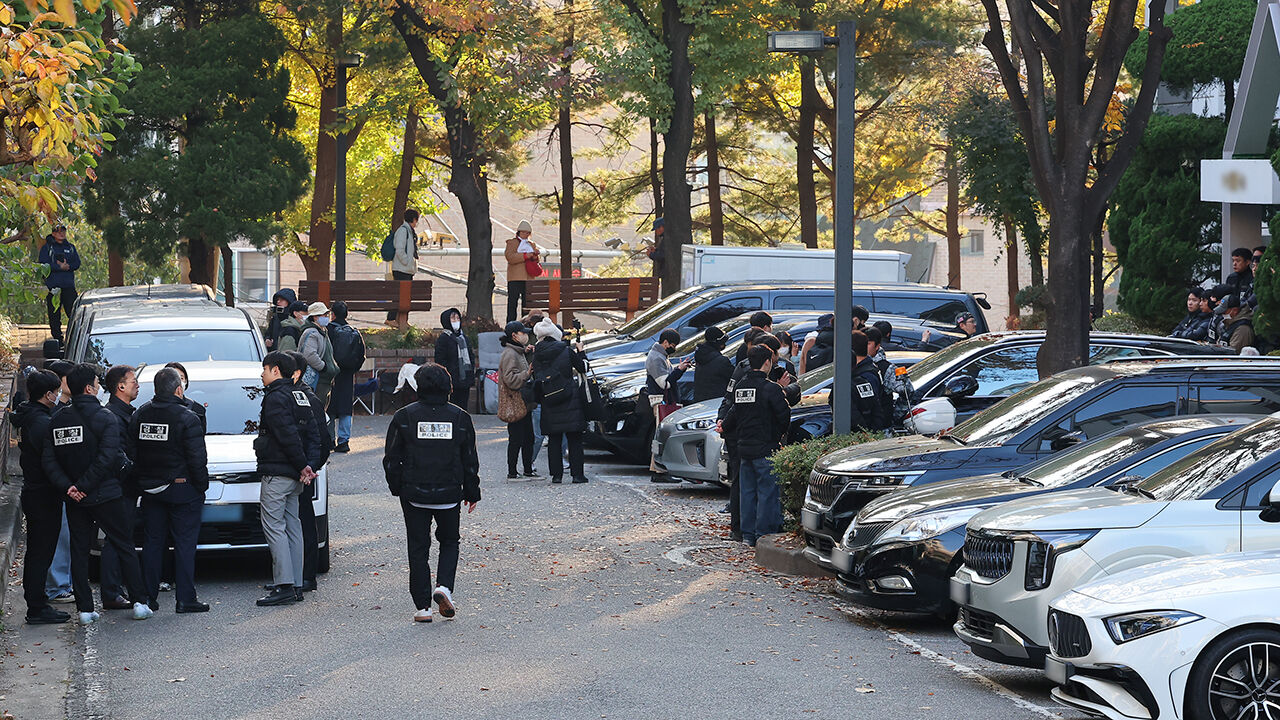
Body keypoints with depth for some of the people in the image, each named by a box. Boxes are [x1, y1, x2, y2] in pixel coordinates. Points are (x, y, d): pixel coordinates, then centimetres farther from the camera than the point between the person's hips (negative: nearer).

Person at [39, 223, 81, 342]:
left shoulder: (70, 247, 17)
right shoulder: (46, 248, 5)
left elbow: (77, 263, 8)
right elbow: (44, 264, -8)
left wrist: (66, 266, -11)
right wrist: (61, 267, -14)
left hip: (69, 286, 3)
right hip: (52, 287, -3)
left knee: (74, 314, -5)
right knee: (54, 316, -1)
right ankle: (57, 340, 6)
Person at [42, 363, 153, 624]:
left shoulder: (58, 420, 4)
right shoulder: (105, 418, -10)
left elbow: (48, 460, -4)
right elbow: (106, 459, -21)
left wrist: (67, 486, -10)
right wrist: (83, 485, -18)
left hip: (75, 499, 4)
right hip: (105, 495, -4)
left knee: (79, 551, 9)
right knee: (125, 546, 7)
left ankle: (85, 609, 7)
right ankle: (139, 603, 7)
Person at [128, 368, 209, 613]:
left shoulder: (140, 415, 5)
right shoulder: (186, 418, -14)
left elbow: (131, 453, 9)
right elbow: (197, 458, -14)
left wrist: (141, 482, 15)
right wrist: (202, 485, -2)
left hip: (150, 489, 5)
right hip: (182, 489, -5)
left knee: (152, 542, 12)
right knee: (185, 543, 0)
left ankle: (148, 597, 13)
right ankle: (185, 599, -1)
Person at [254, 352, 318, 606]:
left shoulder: (276, 398, -13)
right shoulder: (297, 396, 17)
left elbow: (288, 435, -20)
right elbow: (308, 434, 15)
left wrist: (302, 466, -14)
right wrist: (305, 466, 6)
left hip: (277, 473, -10)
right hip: (292, 475, 10)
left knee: (274, 526, -9)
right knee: (292, 527, 11)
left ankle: (285, 586, -14)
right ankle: (296, 585, 12)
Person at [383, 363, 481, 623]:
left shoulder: (404, 416, -4)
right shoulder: (460, 417, 0)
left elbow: (392, 459, -1)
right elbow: (470, 461, 5)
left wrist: (397, 488, 12)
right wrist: (472, 493, 14)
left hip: (414, 494, -1)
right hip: (449, 494, 1)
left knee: (418, 548, 7)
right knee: (449, 542, 19)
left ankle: (423, 606, 6)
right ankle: (444, 586, -4)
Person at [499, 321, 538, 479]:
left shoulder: (519, 353, 17)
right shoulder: (509, 354, -14)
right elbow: (510, 379, -21)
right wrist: (527, 374, -28)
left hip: (524, 404, 10)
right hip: (515, 405, -10)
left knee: (528, 438, 13)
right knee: (516, 439, -6)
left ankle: (528, 470, 20)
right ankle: (512, 473, -1)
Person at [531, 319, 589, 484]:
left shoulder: (537, 356, -1)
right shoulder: (566, 351, -7)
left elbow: (536, 378, 6)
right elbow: (583, 367, 5)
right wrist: (580, 352, 21)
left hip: (549, 404, 2)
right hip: (570, 402, -2)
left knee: (554, 439, 9)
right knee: (574, 439, 4)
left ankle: (556, 474, 7)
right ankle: (577, 474, 1)